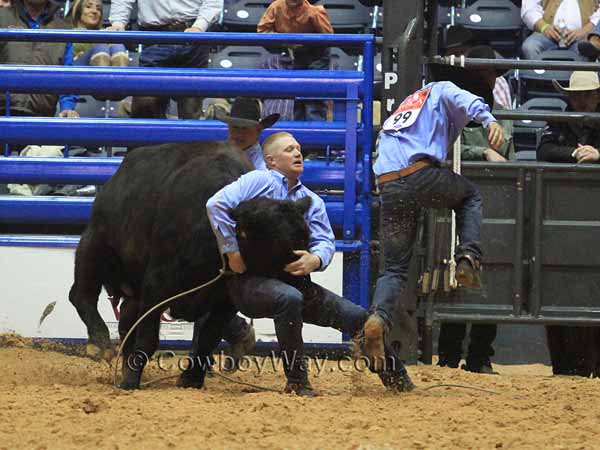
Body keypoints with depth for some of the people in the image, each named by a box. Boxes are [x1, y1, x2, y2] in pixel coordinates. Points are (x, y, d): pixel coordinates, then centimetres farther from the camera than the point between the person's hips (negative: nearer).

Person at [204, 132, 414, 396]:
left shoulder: (312, 202, 17)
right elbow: (217, 204, -15)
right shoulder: (259, 181, -3)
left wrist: (315, 260, -20)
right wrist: (232, 251, -18)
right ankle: (296, 382, -30)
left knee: (355, 315, -4)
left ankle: (395, 378, 14)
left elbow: (325, 241, 5)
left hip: (293, 279, 6)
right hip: (250, 281, -6)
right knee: (289, 297, -40)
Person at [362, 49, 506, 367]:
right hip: (423, 176, -5)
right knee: (471, 194, 27)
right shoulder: (443, 90, 14)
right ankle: (469, 259, 6)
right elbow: (467, 101, -8)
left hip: (388, 190, 5)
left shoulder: (406, 104, 36)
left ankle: (379, 317, -18)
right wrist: (488, 119, -27)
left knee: (394, 267, 10)